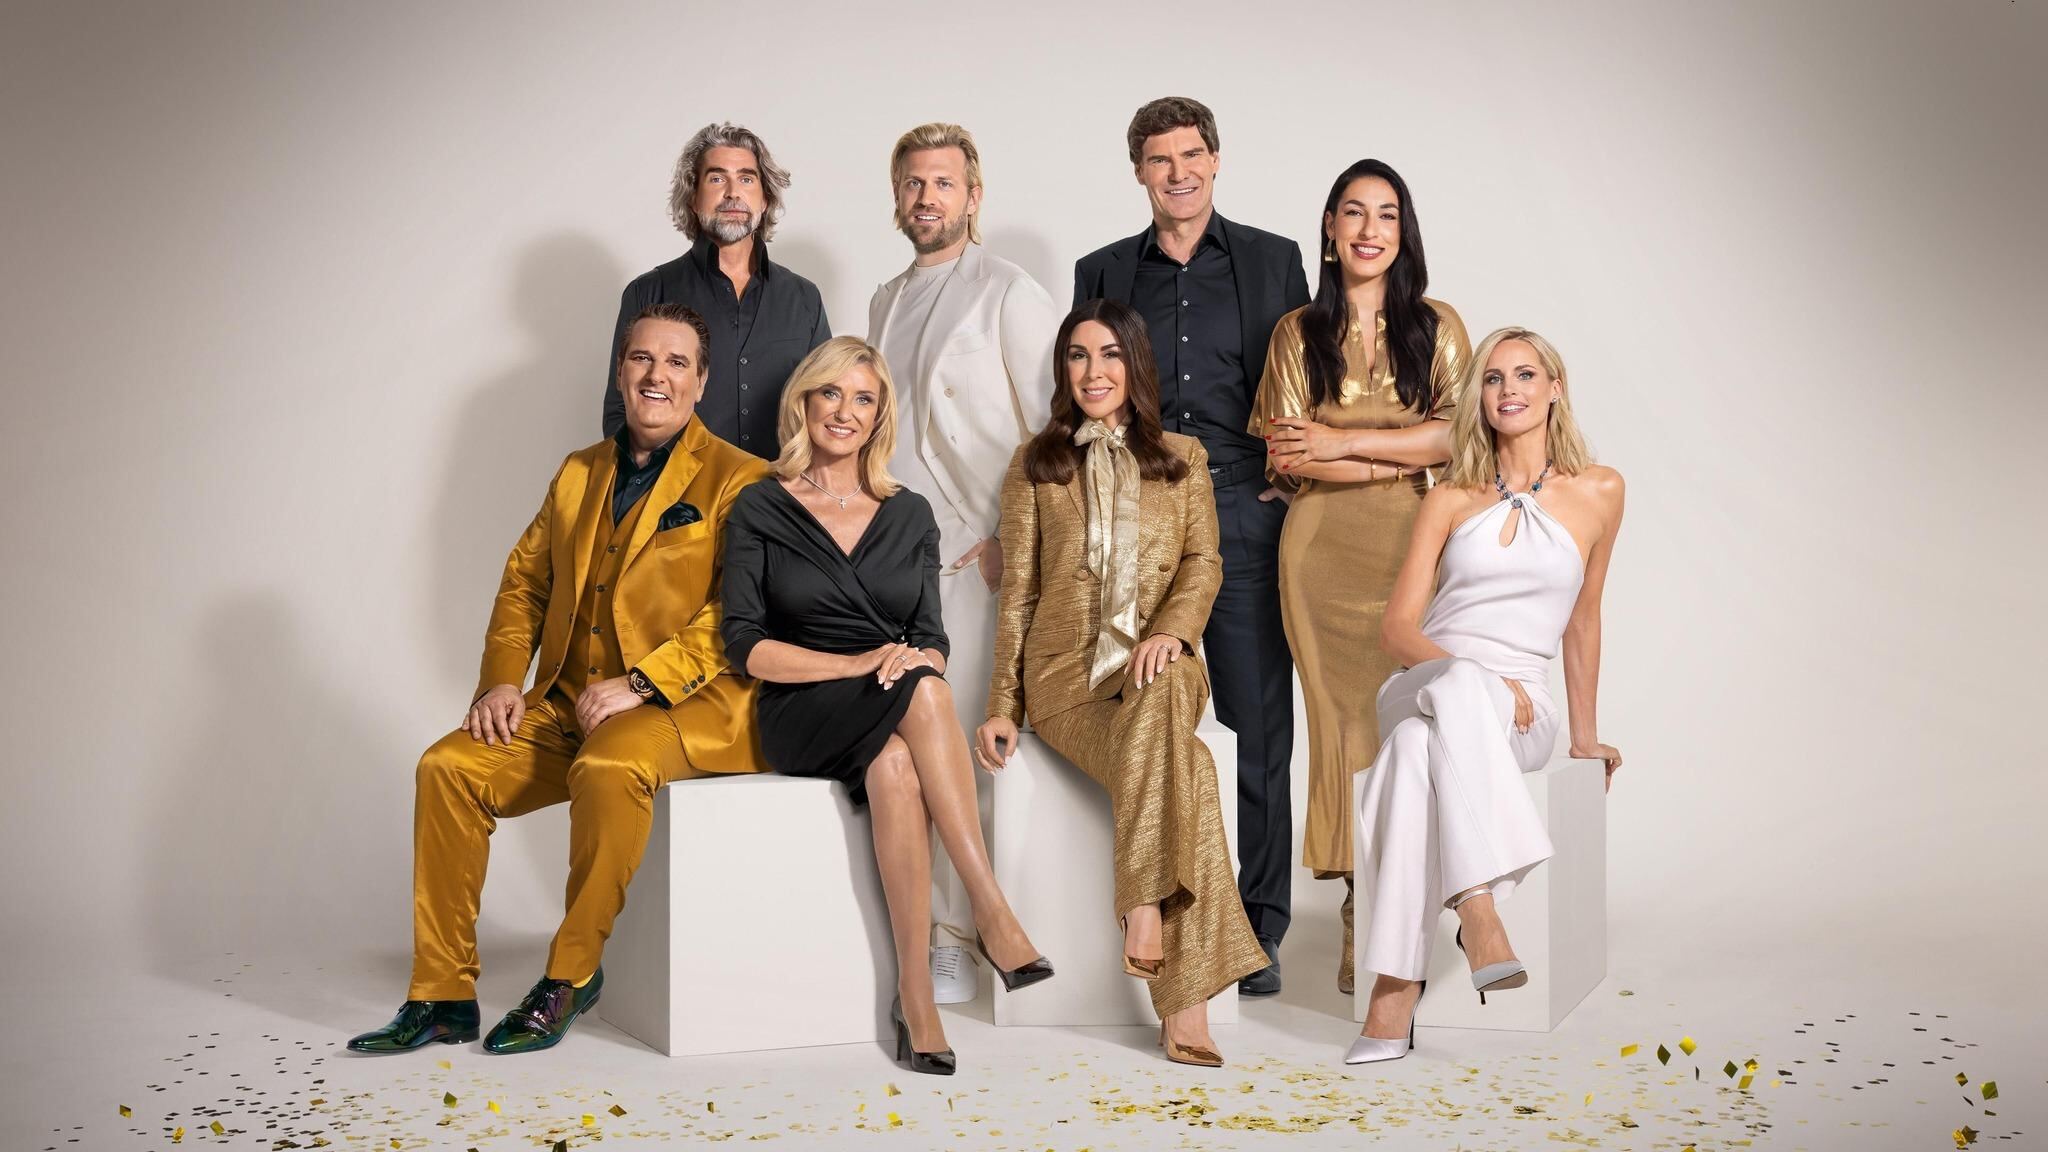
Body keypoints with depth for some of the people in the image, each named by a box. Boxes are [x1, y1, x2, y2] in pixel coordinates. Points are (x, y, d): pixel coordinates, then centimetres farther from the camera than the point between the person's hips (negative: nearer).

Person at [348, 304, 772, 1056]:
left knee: (608, 766, -36)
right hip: (568, 708, 6)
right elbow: (524, 581, 19)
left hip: (690, 706, -6)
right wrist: (500, 680, 2)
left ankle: (572, 975, -16)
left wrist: (640, 684, -21)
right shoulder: (579, 473, 19)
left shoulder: (738, 480, -2)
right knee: (449, 765, -14)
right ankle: (443, 996, -6)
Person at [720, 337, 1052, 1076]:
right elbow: (744, 645, -2)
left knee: (894, 766, -36)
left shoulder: (910, 515, 15)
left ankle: (916, 994, -35)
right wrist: (856, 665, -15)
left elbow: (933, 640, 11)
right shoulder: (761, 510, 6)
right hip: (803, 717, -2)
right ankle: (992, 913, -36)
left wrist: (912, 661, -14)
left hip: (898, 728, 3)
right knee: (923, 696, -35)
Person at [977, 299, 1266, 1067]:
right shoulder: (1035, 464, 15)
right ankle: (1185, 1000, -34)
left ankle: (1143, 909, -37)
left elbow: (1204, 561, 6)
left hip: (1158, 667, 1)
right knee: (1182, 771, -32)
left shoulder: (1182, 458, 18)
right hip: (1066, 672, -1)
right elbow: (1018, 591, 12)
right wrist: (1003, 706, 3)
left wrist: (1170, 629, -16)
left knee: (1164, 690, -39)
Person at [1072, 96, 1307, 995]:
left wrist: (1287, 482, -1)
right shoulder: (1102, 273, 14)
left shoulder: (1272, 261, 11)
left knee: (1258, 727, 0)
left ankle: (1256, 933, 9)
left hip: (1243, 517, -1)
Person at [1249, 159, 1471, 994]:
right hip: (1324, 551, 0)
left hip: (1413, 549, 0)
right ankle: (1363, 928, 2)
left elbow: (1460, 433, -3)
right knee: (1344, 719, -3)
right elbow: (1286, 455, 1)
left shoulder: (1437, 328, 10)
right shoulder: (1298, 333, 11)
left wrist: (1343, 441, -8)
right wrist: (1401, 457, -6)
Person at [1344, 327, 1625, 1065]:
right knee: (1456, 685, -40)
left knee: (1422, 744, -39)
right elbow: (1397, 627, 5)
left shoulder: (1598, 493, 11)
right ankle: (1479, 920, -51)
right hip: (1421, 688, 1)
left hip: (1520, 712, -1)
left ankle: (1394, 999, -45)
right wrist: (1472, 677, -14)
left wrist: (1585, 735, 25)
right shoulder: (1450, 500, 12)